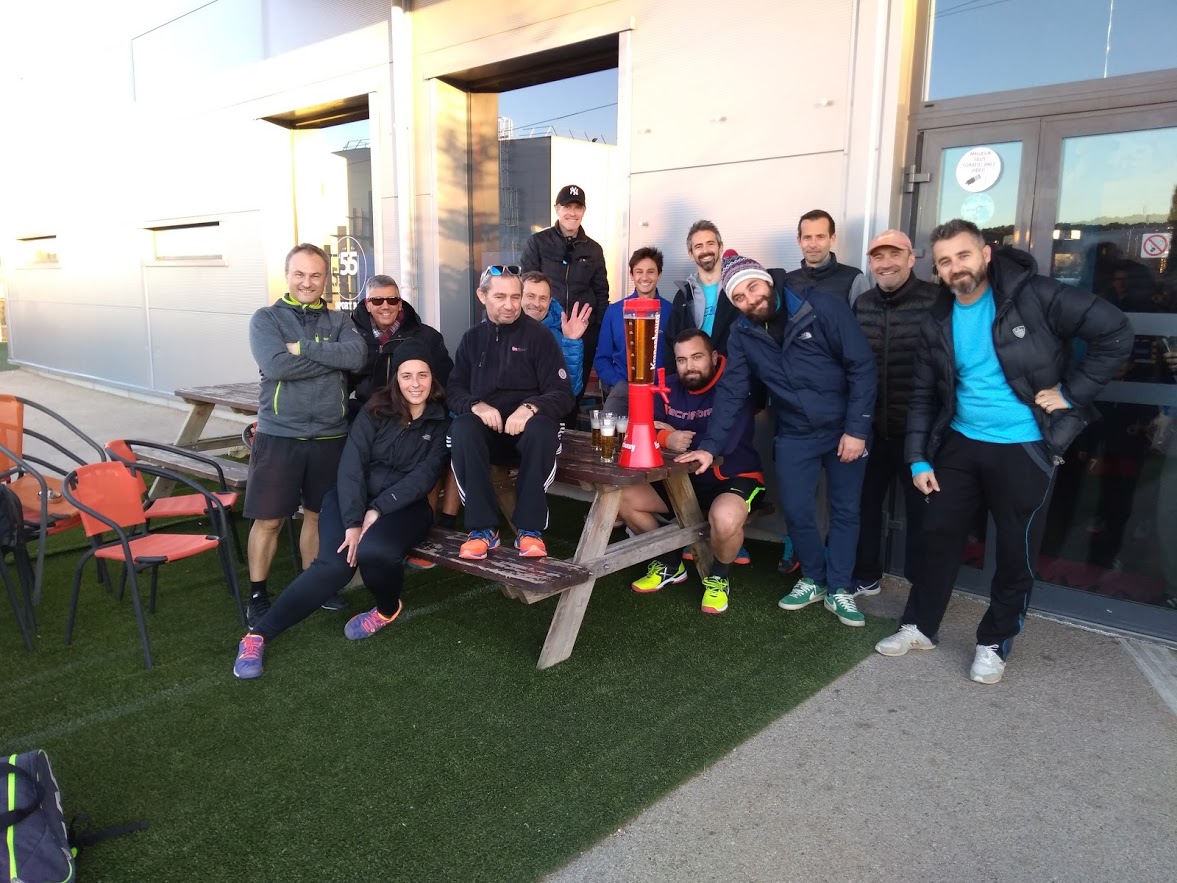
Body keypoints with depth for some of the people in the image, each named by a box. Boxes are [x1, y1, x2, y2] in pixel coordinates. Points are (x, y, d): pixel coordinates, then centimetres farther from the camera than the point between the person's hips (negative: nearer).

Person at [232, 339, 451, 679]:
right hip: (353, 498, 1)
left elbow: (424, 475, -9)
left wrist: (378, 510, -18)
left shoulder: (442, 422, -1)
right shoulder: (376, 409, 0)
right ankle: (257, 634, -11)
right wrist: (352, 521, -20)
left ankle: (388, 608, 3)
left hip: (404, 505, 0)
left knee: (373, 551, -32)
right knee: (335, 564, -25)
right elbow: (351, 465, -8)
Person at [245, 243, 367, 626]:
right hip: (279, 434, -3)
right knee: (268, 519, 4)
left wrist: (303, 347, -16)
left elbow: (356, 356, -13)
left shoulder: (339, 320, 7)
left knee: (318, 514, 15)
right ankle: (257, 594, 19)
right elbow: (276, 366, -19)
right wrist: (333, 357, -14)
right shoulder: (266, 318, -1)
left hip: (329, 436, 3)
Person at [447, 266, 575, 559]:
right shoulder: (472, 338, 13)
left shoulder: (538, 334, 1)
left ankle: (530, 529, -27)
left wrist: (531, 407, -27)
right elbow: (454, 390, 8)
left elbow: (562, 393, -6)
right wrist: (475, 405, -16)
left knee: (542, 428, -37)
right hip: (487, 428, 2)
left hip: (527, 426, -2)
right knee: (461, 429, -32)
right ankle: (483, 528, -26)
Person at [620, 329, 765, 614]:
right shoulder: (668, 388, 1)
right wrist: (667, 438, -30)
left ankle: (718, 578, -3)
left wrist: (676, 435, -20)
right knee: (623, 498, -4)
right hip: (684, 478, 7)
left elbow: (723, 444, -32)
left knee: (725, 519, -39)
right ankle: (670, 564, 15)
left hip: (735, 479, -6)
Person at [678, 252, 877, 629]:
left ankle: (838, 590, 22)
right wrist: (710, 446, -13)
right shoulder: (742, 334, -5)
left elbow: (863, 366, -16)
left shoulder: (822, 307, -17)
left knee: (845, 511, 7)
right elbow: (731, 392, -4)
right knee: (797, 512, 3)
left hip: (845, 429, -2)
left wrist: (857, 429, -18)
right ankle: (814, 579, 27)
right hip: (795, 435, 3)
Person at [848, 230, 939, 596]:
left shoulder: (937, 301, -10)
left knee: (921, 510, 8)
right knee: (864, 502, 15)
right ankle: (865, 576, 33)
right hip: (871, 428, 5)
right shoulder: (861, 304, 5)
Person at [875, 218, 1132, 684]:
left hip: (1025, 448, -4)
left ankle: (994, 643, 24)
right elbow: (924, 394, 8)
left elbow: (1115, 333, -11)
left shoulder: (1033, 296, -13)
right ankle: (919, 626, 26)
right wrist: (918, 458, 2)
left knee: (1016, 553, 5)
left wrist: (1071, 393, -15)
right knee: (938, 536, 9)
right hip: (962, 444, 4)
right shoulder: (939, 322, 2)